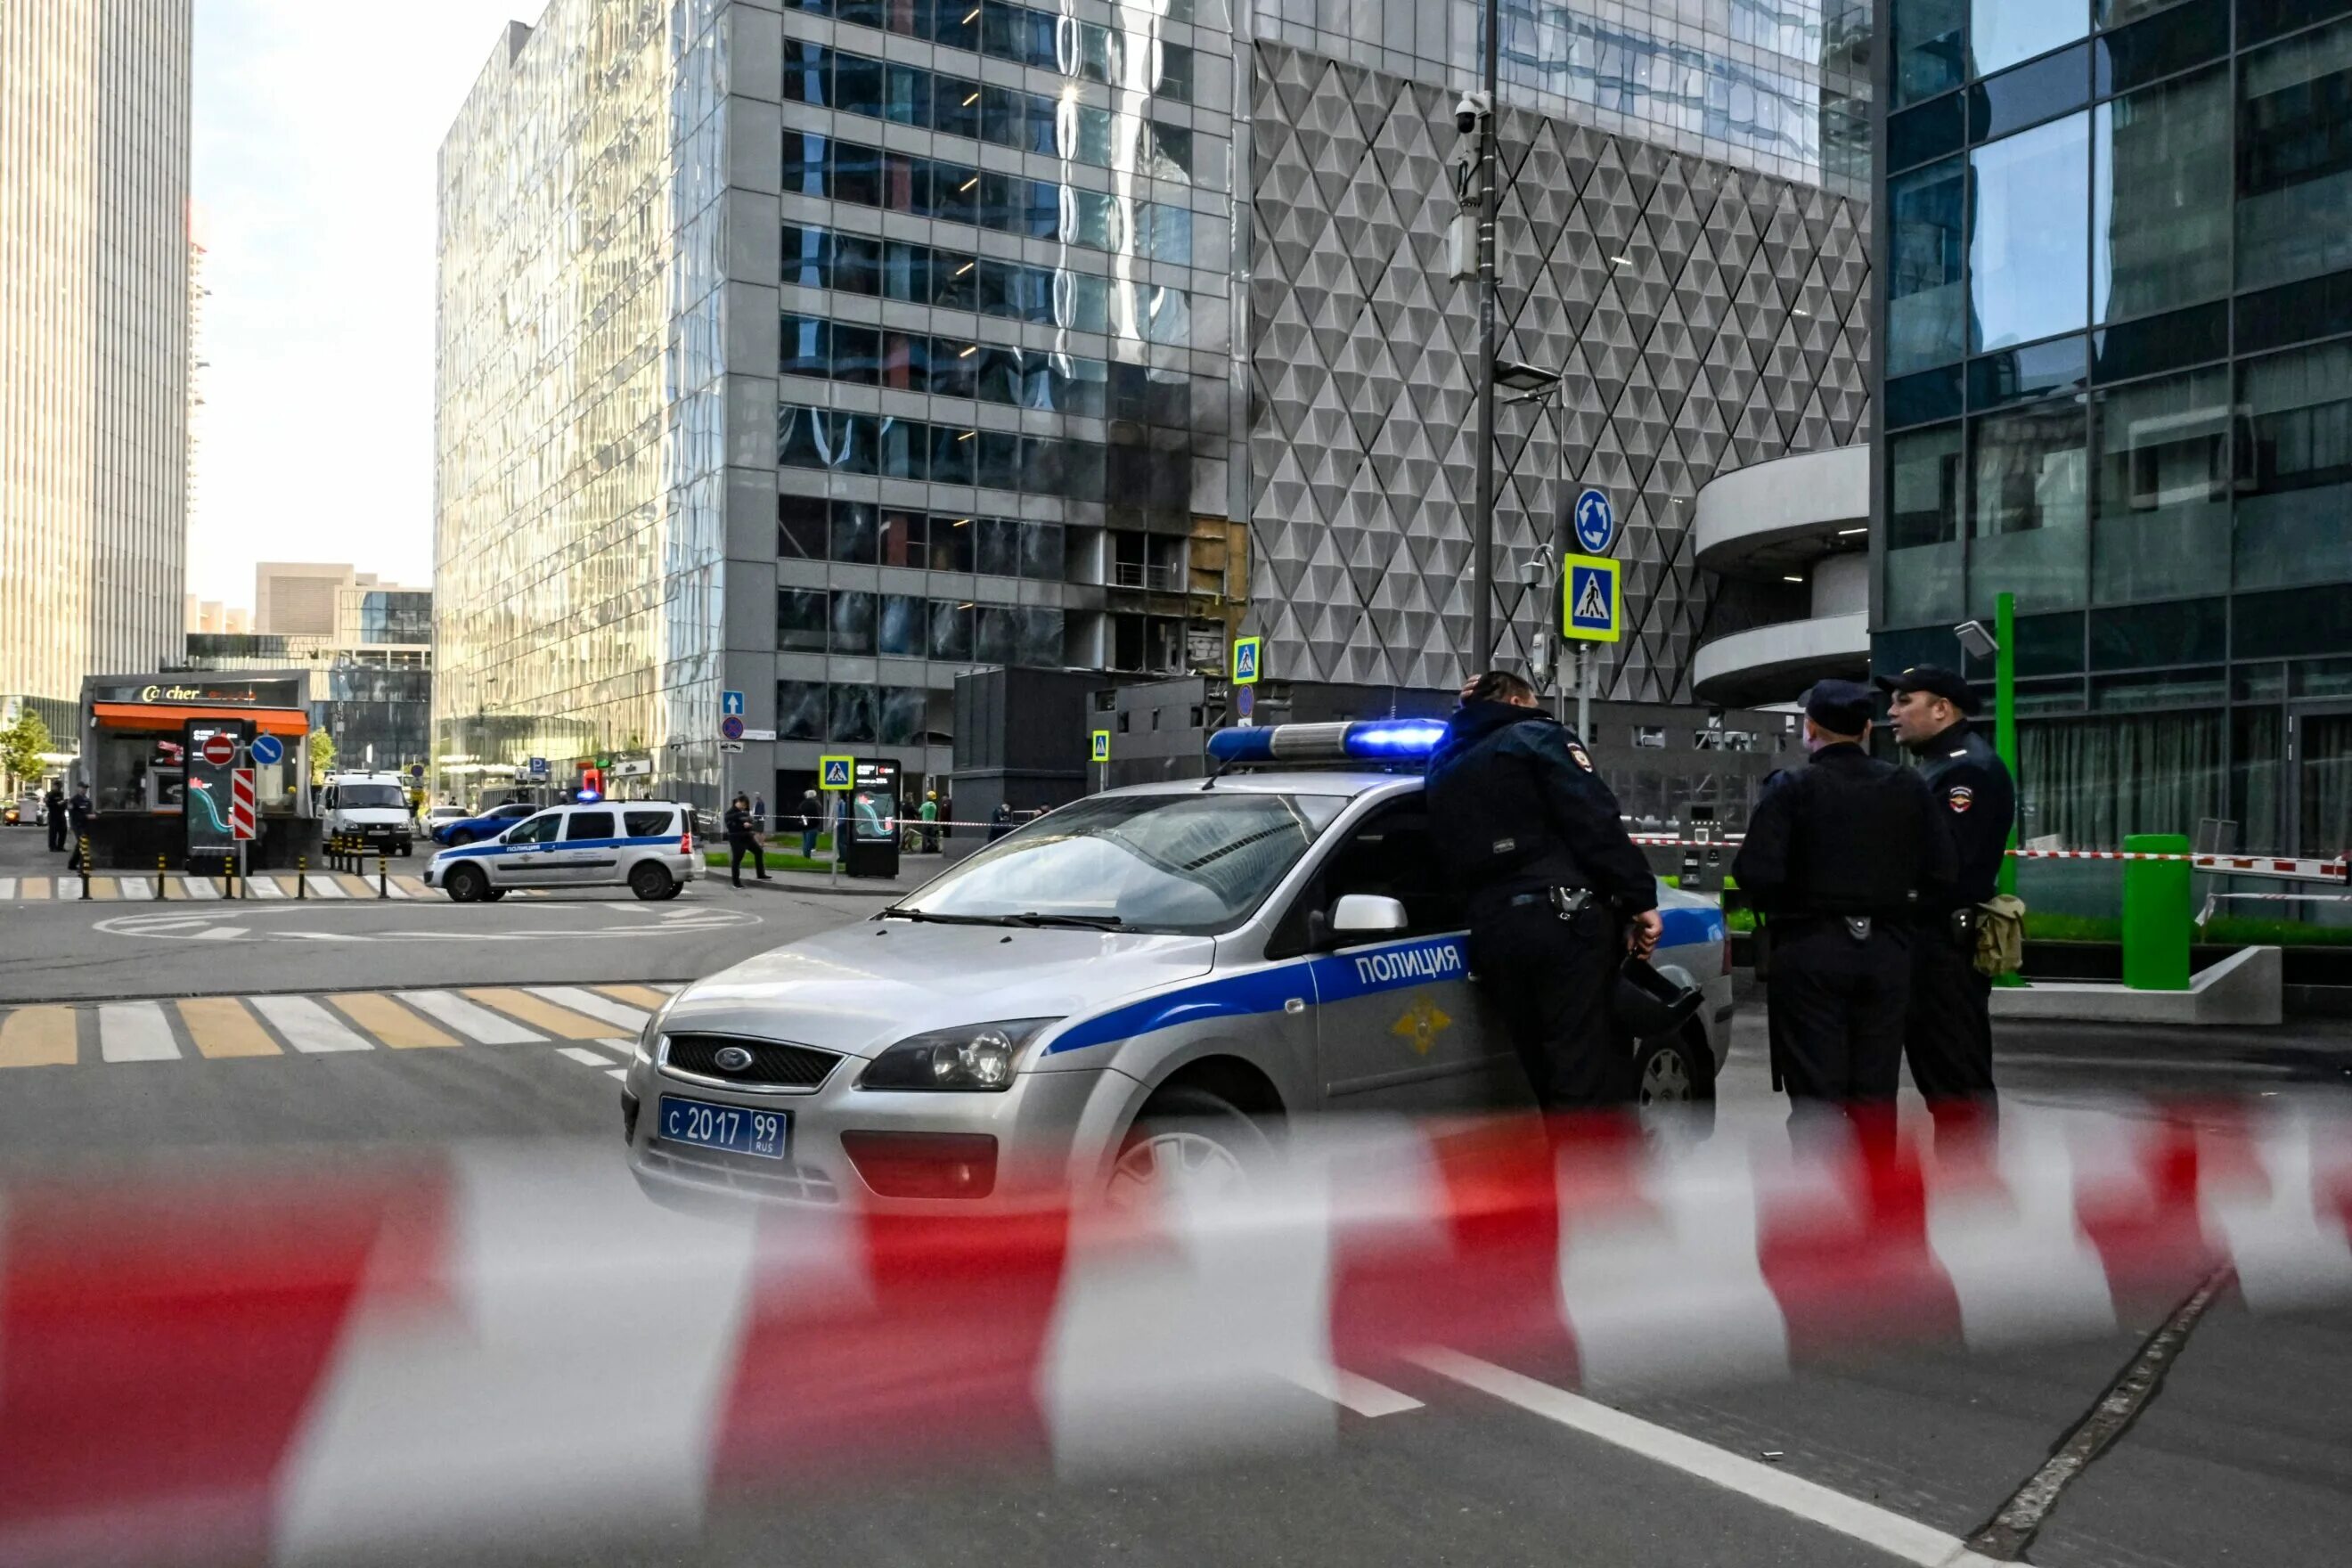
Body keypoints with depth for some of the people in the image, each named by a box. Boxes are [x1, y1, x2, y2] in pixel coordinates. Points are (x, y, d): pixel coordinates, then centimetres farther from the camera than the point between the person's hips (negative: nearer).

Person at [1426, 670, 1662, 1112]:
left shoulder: (1443, 769, 25)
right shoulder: (1536, 737, 3)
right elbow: (1594, 821, -7)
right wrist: (1640, 899, -10)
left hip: (1492, 931, 7)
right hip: (1561, 919, -6)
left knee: (1553, 1078, 13)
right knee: (1592, 1076, -8)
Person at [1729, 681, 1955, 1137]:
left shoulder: (1793, 789, -10)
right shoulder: (1909, 787, 2)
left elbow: (1755, 874, -18)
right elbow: (1940, 872, -2)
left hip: (1809, 951, -4)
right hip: (1886, 950, 4)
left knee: (1815, 1093, 2)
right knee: (1875, 1093, 13)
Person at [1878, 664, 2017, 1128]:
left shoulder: (1969, 768, -15)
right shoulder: (1939, 765, 19)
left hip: (1947, 947, -11)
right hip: (1929, 942, 11)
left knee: (1959, 1078, -5)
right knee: (1939, 1072, 16)